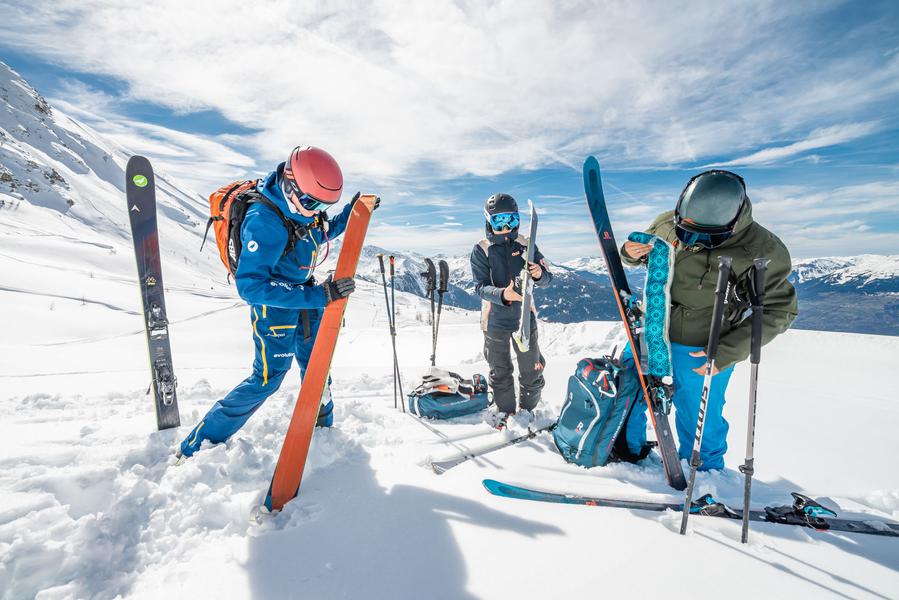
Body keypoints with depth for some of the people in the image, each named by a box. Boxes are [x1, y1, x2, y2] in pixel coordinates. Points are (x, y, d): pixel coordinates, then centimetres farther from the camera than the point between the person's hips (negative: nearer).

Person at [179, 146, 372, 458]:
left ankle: (322, 427, 42)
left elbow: (320, 234, 16)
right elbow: (250, 285, -35)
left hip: (306, 296, 7)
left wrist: (351, 213, 0)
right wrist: (318, 296, -41)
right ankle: (196, 446, 17)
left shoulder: (301, 207, -7)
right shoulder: (263, 221, -31)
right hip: (274, 302, -7)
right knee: (268, 378, -1)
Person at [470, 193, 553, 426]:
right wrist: (503, 295, -32)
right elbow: (481, 286, -12)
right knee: (500, 372, 13)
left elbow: (547, 278, 1)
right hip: (495, 321, -1)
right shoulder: (481, 250, -4)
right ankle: (505, 410, 35)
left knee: (531, 371, 11)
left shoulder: (525, 245, 1)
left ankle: (528, 409, 34)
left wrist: (539, 274, -24)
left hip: (524, 318, 1)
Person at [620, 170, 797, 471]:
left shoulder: (761, 252, -18)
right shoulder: (667, 223, -11)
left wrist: (727, 352, -19)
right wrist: (631, 253, -17)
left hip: (700, 353, -3)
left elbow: (779, 310, -10)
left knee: (699, 420, 13)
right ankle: (626, 452, 45)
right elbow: (641, 252, 8)